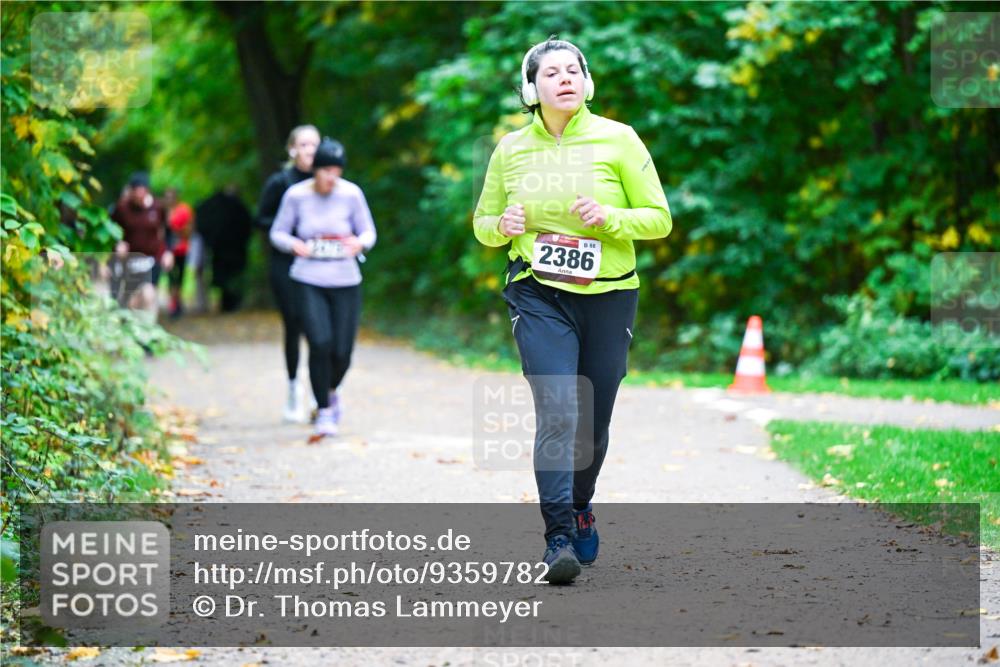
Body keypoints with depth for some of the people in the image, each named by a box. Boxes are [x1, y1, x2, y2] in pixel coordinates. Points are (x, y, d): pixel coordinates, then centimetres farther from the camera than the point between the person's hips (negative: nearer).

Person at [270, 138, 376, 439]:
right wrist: (293, 244, -16)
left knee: (341, 352, 0)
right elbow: (277, 232, 6)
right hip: (309, 281, -1)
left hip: (345, 282, 1)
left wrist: (360, 242, -19)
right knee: (320, 343, -19)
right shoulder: (296, 195, -4)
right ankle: (324, 411, -2)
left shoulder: (351, 194, -5)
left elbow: (369, 232, 4)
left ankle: (331, 391, 36)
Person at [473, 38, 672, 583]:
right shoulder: (510, 150, 3)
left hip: (608, 297, 1)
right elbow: (482, 225, 15)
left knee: (594, 420, 10)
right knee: (557, 412, -17)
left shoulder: (618, 140, -1)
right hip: (539, 297, -1)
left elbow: (659, 218, 0)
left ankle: (580, 506, 38)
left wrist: (609, 217, -18)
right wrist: (504, 225, -8)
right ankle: (558, 538, -17)